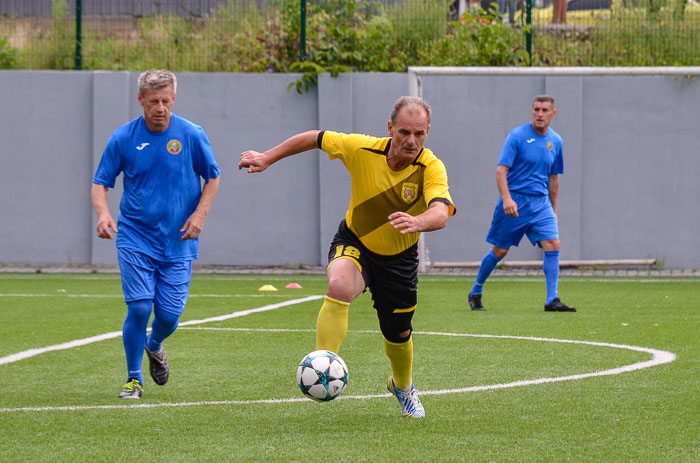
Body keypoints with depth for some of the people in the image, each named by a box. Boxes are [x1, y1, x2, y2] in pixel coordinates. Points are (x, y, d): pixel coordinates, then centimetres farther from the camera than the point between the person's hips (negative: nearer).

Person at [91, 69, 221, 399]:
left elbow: (212, 177, 9)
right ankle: (133, 379, 5)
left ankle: (154, 346, 35)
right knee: (139, 307, -13)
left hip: (178, 242, 1)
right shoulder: (123, 138, -3)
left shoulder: (192, 135, -3)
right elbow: (100, 182, 2)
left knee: (169, 315, -2)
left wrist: (199, 214, -5)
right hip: (135, 239, -1)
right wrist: (103, 212, -18)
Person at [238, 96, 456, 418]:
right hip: (354, 242, -1)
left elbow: (441, 214, -45)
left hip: (399, 256, 1)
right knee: (340, 284, -36)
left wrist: (417, 222, -67)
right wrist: (267, 158, 0)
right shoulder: (362, 149, -22)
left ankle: (403, 386, 49)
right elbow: (315, 138, -5)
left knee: (398, 335, 15)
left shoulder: (431, 168, -27)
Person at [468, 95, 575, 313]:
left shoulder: (555, 141, 8)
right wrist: (507, 199, -26)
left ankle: (552, 300, -11)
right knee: (500, 251, 2)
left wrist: (553, 210, 21)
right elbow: (501, 170, -13)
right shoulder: (517, 136, -9)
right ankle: (475, 293, 22)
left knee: (553, 244, -12)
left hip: (541, 203, 4)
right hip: (515, 202, -4)